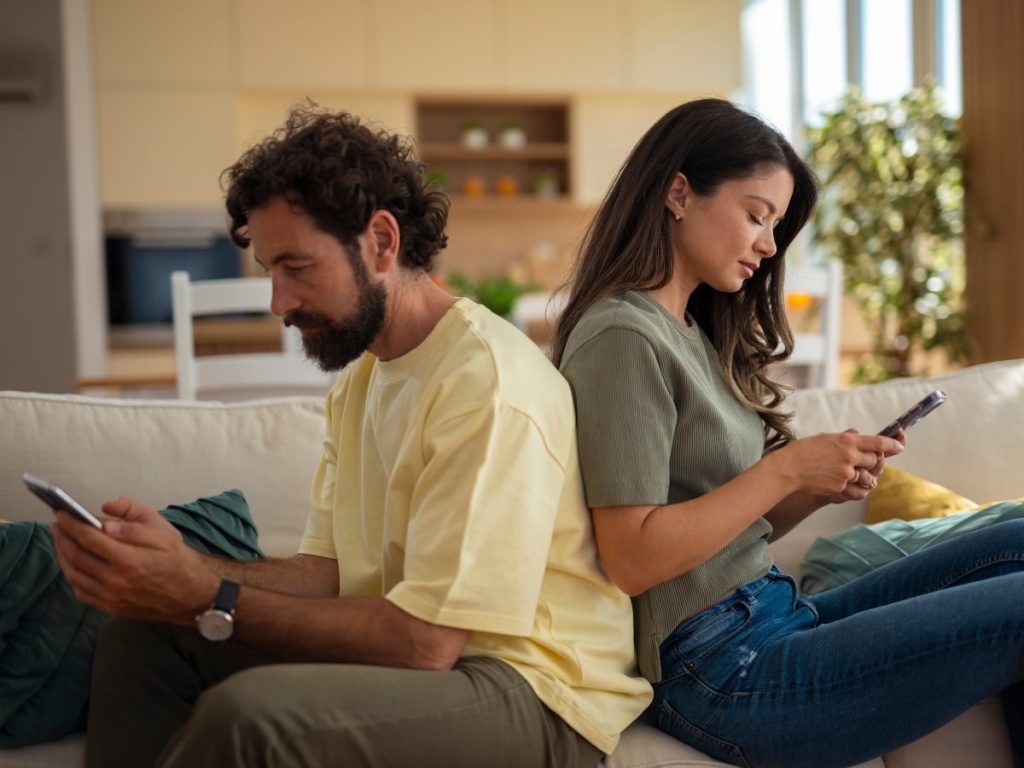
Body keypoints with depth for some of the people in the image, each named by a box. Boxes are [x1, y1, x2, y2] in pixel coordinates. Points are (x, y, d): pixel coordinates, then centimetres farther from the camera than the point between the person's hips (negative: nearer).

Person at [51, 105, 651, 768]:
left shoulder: (488, 379, -20)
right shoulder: (360, 376, 13)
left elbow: (425, 638, -23)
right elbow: (327, 572, 8)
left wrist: (211, 600, -20)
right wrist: (191, 568, -10)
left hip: (529, 687, -9)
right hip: (412, 657, 9)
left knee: (248, 713, -31)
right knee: (141, 640, 2)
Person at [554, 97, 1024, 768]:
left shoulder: (694, 334, 16)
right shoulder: (624, 337, -13)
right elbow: (632, 560, -19)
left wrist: (823, 487, -3)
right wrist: (788, 469, -15)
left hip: (777, 620, 9)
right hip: (724, 674, -9)